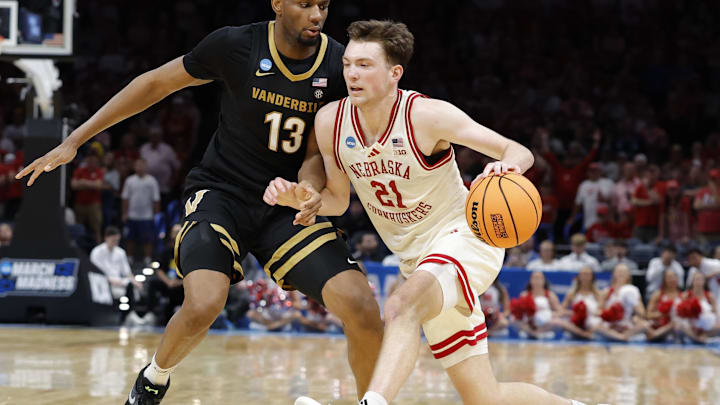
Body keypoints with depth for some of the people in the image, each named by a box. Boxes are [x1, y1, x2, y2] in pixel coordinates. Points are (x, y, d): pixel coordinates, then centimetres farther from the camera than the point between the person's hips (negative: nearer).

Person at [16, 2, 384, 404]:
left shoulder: (339, 65, -10)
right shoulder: (236, 44, -14)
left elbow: (317, 153, -2)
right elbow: (156, 83, -1)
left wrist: (311, 193, -27)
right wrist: (74, 140, -1)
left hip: (287, 205, 2)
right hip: (221, 191, -2)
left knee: (363, 308, -18)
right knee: (203, 306, -28)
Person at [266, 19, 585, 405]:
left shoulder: (427, 115, -19)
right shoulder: (330, 121, -5)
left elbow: (520, 152, -16)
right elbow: (337, 199, 9)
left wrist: (507, 165, -39)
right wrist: (302, 199, -12)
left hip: (463, 234, -6)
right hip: (417, 258, 6)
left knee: (401, 306, -39)